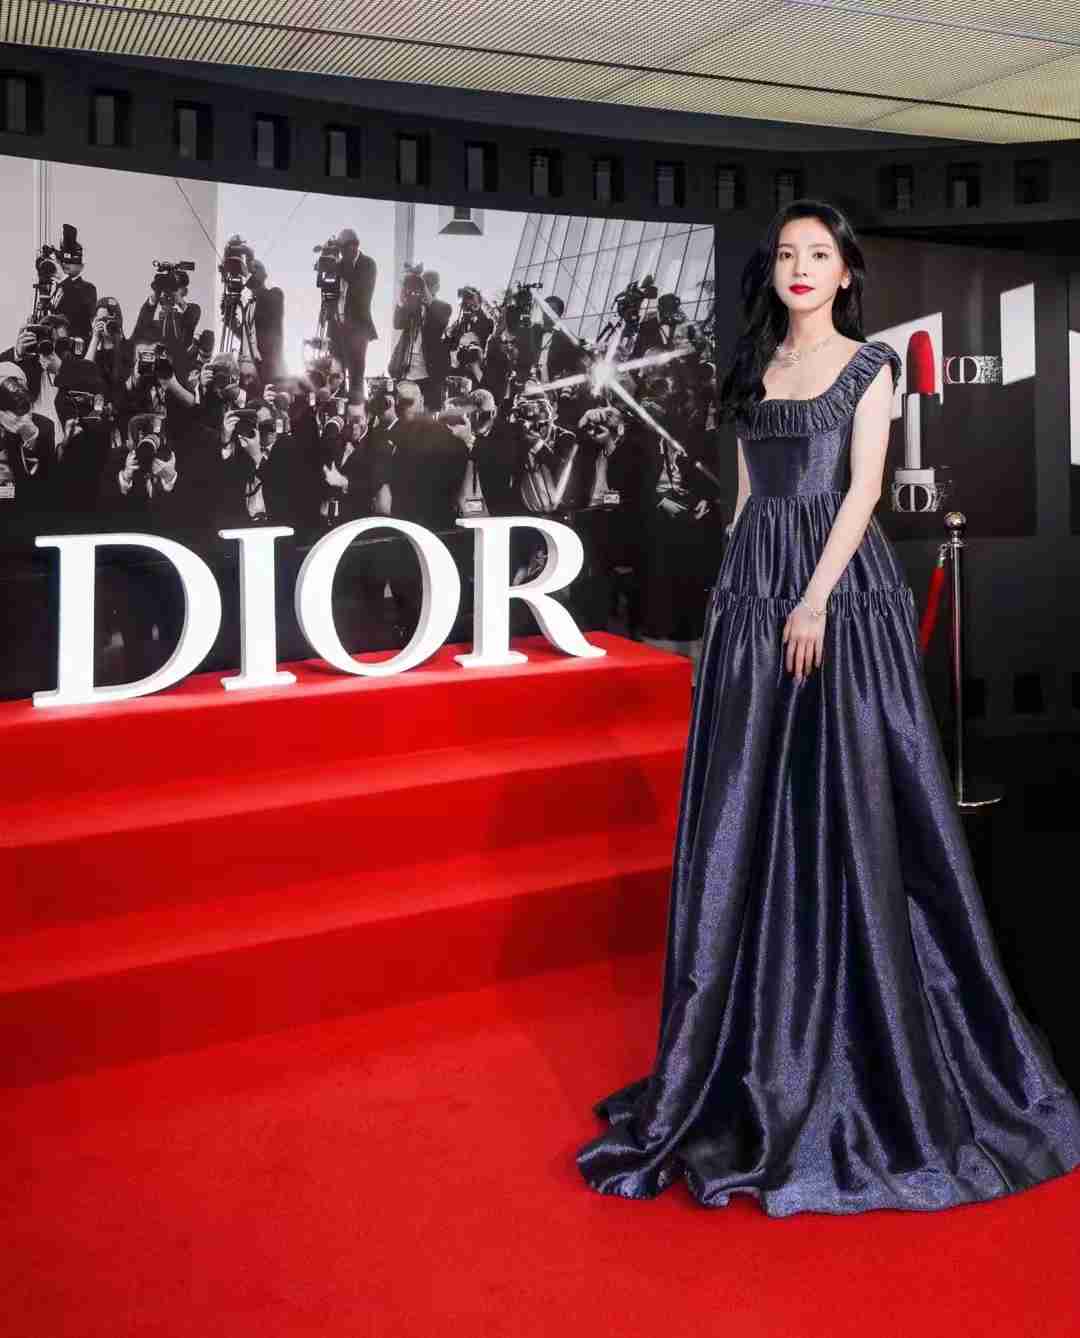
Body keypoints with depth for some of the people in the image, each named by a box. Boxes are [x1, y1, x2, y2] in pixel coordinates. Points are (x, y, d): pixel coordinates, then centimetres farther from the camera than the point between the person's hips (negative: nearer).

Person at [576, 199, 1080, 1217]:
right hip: (755, 588, 5)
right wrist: (737, 598, 8)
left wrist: (817, 599, -17)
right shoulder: (753, 370, 16)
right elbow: (747, 494, 15)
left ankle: (867, 1048, 10)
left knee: (848, 801, -3)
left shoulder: (869, 366, 3)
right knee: (752, 806, 4)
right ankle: (764, 1053, 17)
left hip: (842, 586, -5)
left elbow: (863, 488, -7)